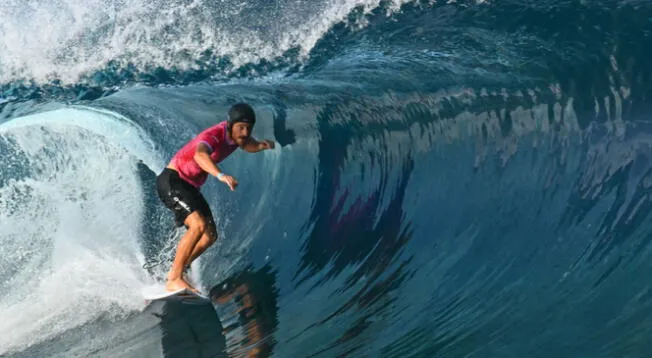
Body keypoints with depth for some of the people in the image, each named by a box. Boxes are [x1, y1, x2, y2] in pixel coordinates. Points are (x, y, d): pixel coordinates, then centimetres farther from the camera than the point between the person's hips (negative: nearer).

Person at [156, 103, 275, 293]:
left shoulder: (235, 132, -3)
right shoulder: (213, 136, -29)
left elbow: (249, 145, 16)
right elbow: (200, 155, -50)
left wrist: (262, 145, -9)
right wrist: (221, 175, -68)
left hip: (190, 187, 9)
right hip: (172, 181, -9)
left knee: (210, 236, 7)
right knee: (199, 225, -27)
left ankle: (174, 273, 20)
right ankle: (175, 280, -21)